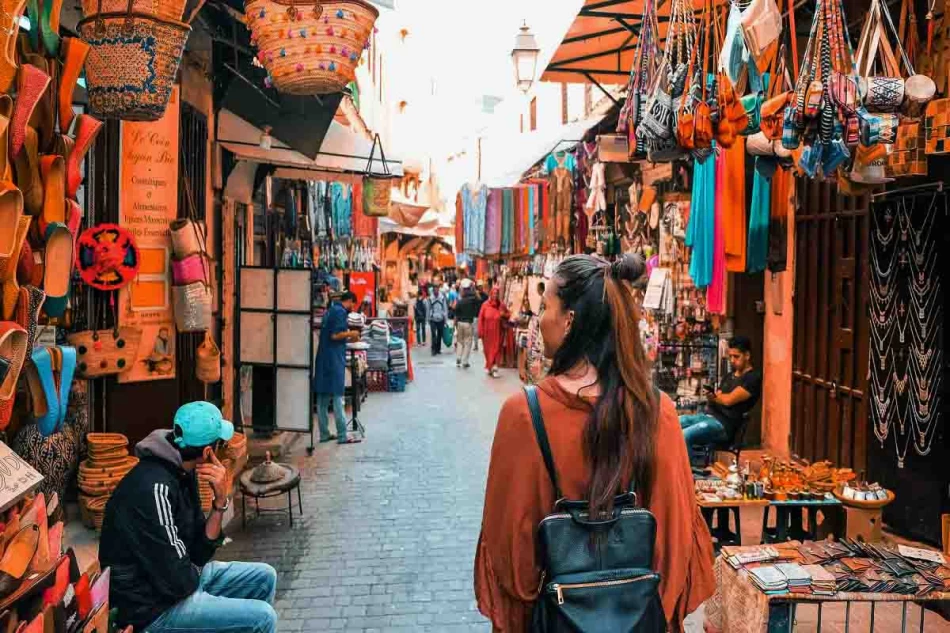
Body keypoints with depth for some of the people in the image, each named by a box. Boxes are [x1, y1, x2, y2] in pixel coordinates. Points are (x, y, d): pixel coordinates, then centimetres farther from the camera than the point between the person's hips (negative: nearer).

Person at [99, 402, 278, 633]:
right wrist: (197, 573, -5)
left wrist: (221, 501, -12)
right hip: (151, 605, -9)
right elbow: (177, 581, -27)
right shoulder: (155, 487, -28)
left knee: (264, 577, 14)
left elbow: (199, 553, 1)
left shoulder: (183, 472, 1)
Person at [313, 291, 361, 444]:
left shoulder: (330, 311, 18)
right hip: (334, 360, -9)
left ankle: (324, 434, 14)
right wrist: (351, 334, -5)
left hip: (323, 358, 9)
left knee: (322, 398, 9)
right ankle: (342, 436, -3)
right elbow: (335, 335, -19)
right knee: (337, 397, -6)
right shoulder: (341, 312, -10)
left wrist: (348, 339, 21)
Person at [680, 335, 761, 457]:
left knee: (684, 436, -30)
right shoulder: (729, 376, 23)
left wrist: (714, 397, 7)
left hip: (725, 424, -8)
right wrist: (711, 397, -7)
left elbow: (728, 400, -14)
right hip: (709, 416, 8)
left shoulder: (753, 378, -4)